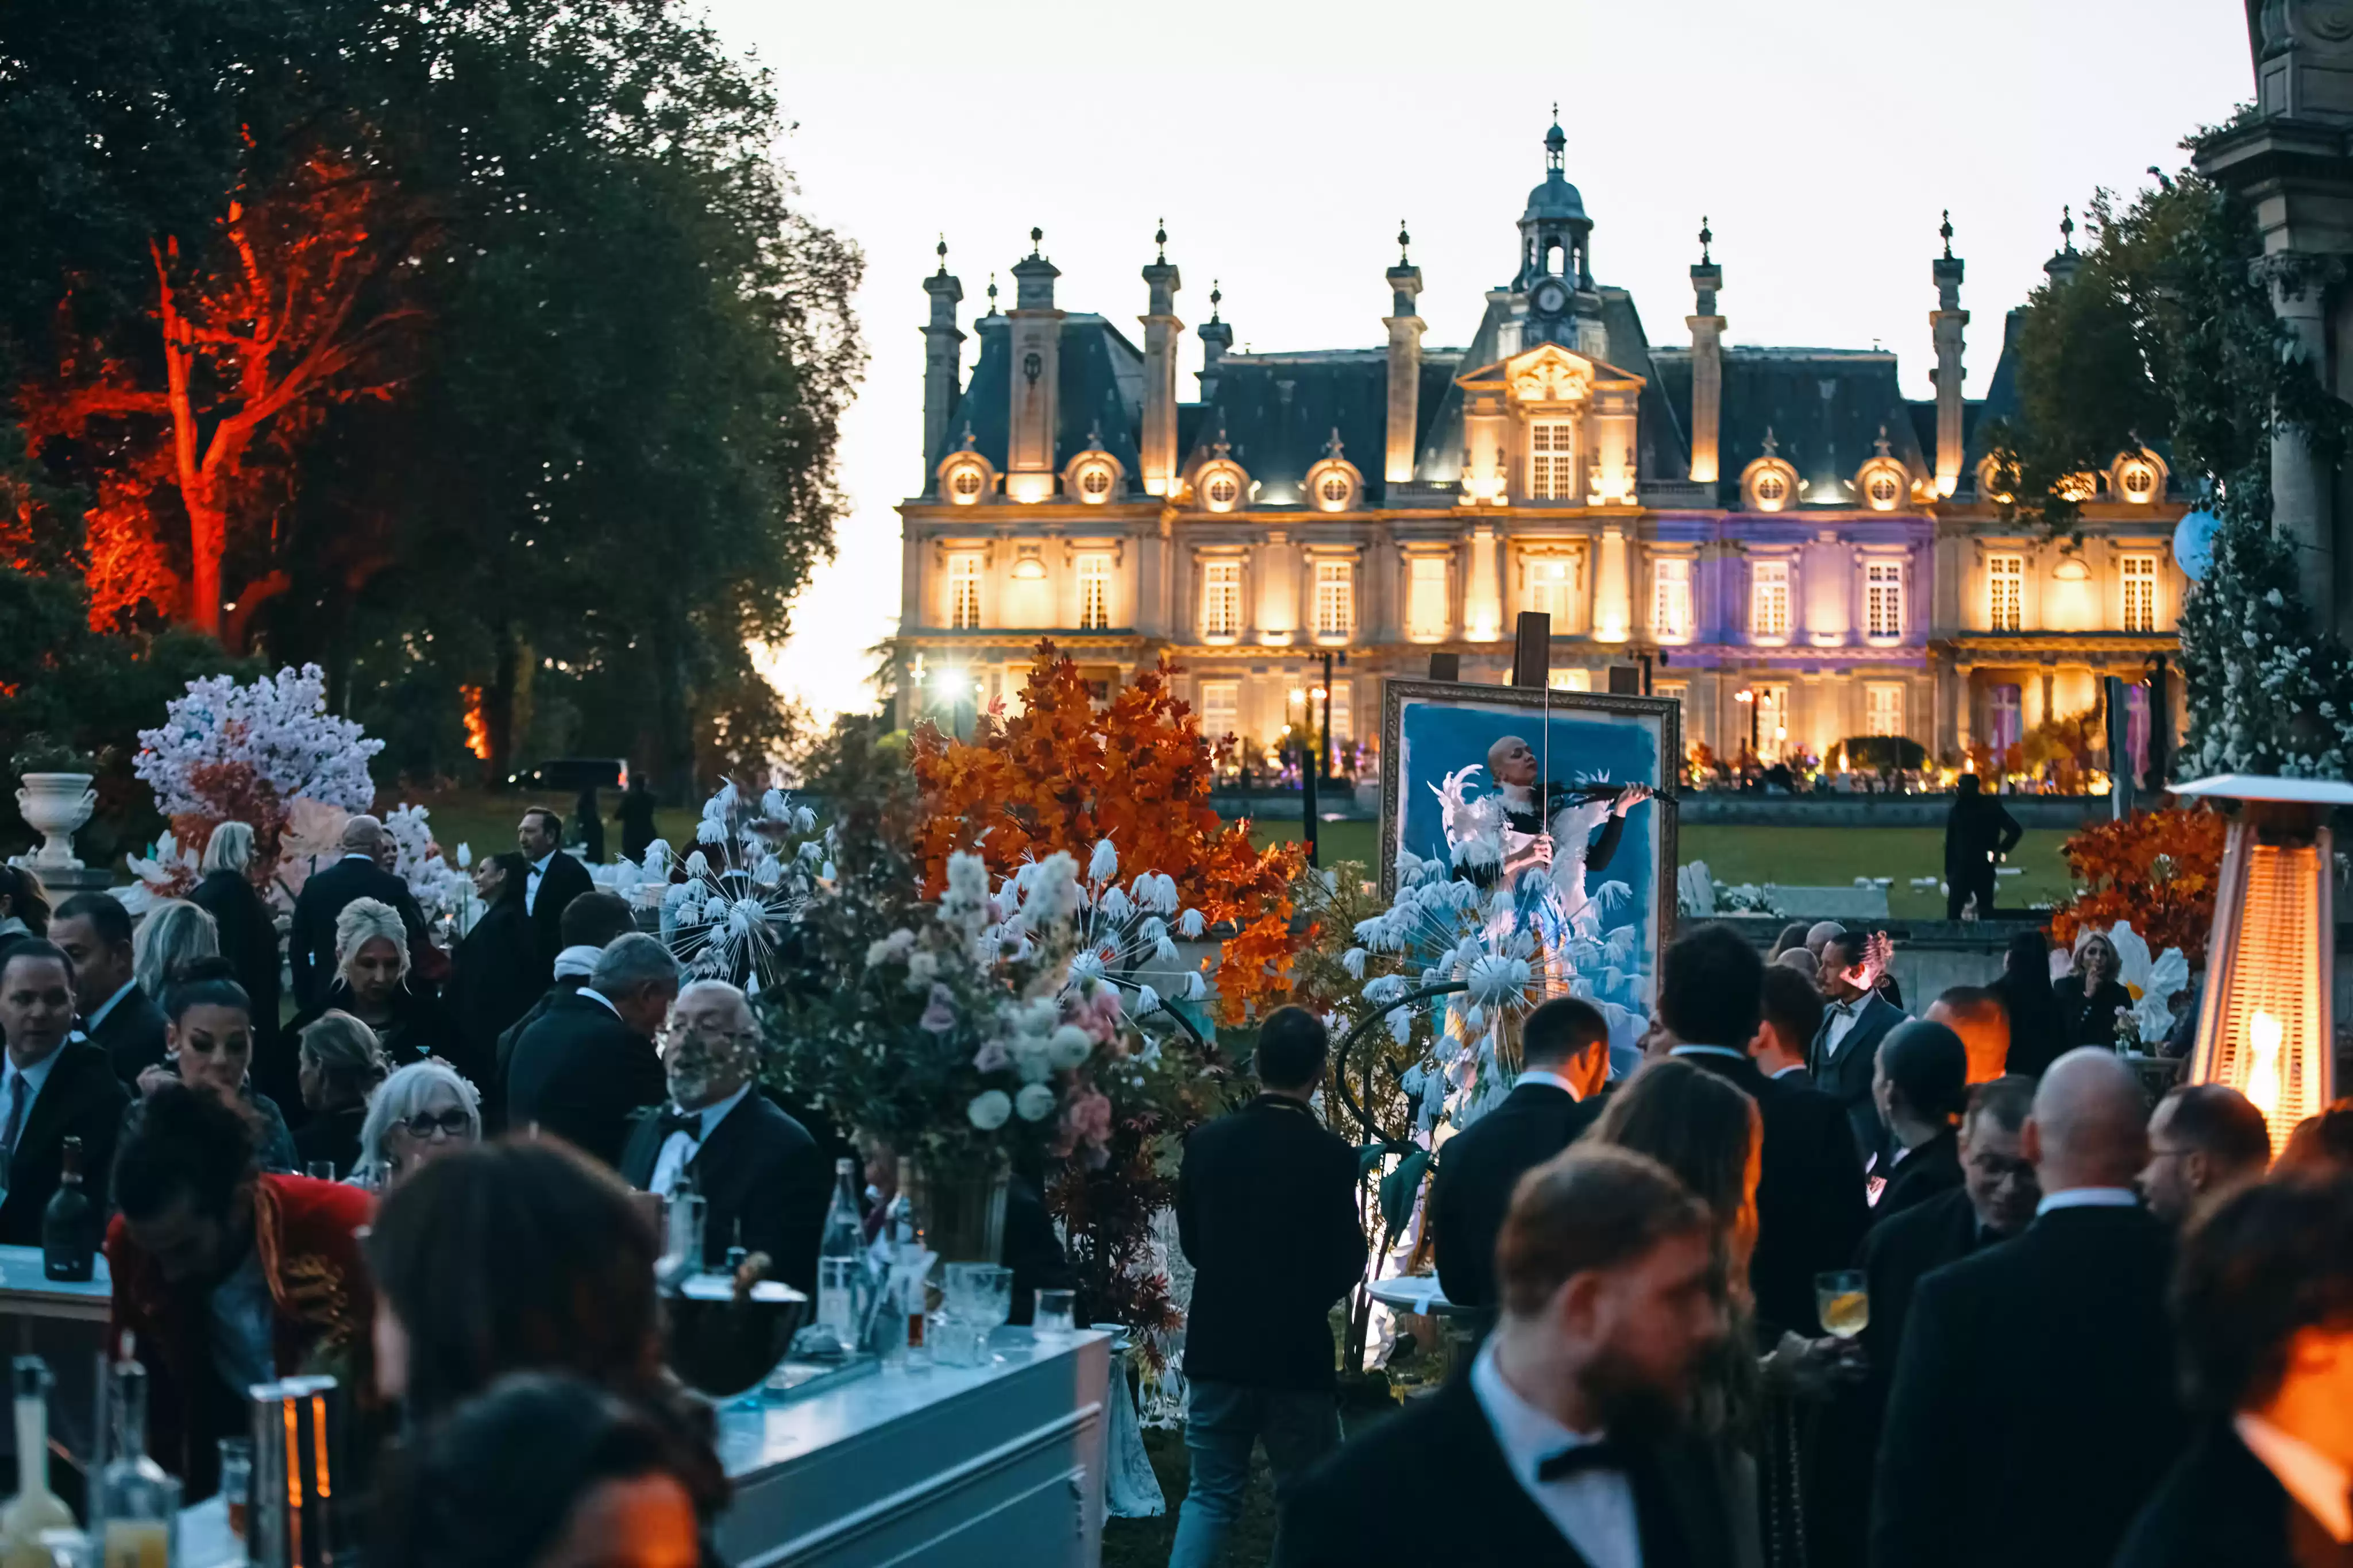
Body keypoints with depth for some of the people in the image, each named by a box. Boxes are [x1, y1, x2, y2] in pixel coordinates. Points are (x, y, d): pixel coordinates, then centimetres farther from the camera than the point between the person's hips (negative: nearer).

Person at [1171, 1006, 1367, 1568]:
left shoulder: (1206, 1142, -4)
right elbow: (1347, 1265, -7)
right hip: (1298, 1352, -3)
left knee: (1211, 1493, 12)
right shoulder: (1331, 1157, -14)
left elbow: (1191, 1244, 7)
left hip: (1220, 1346, 3)